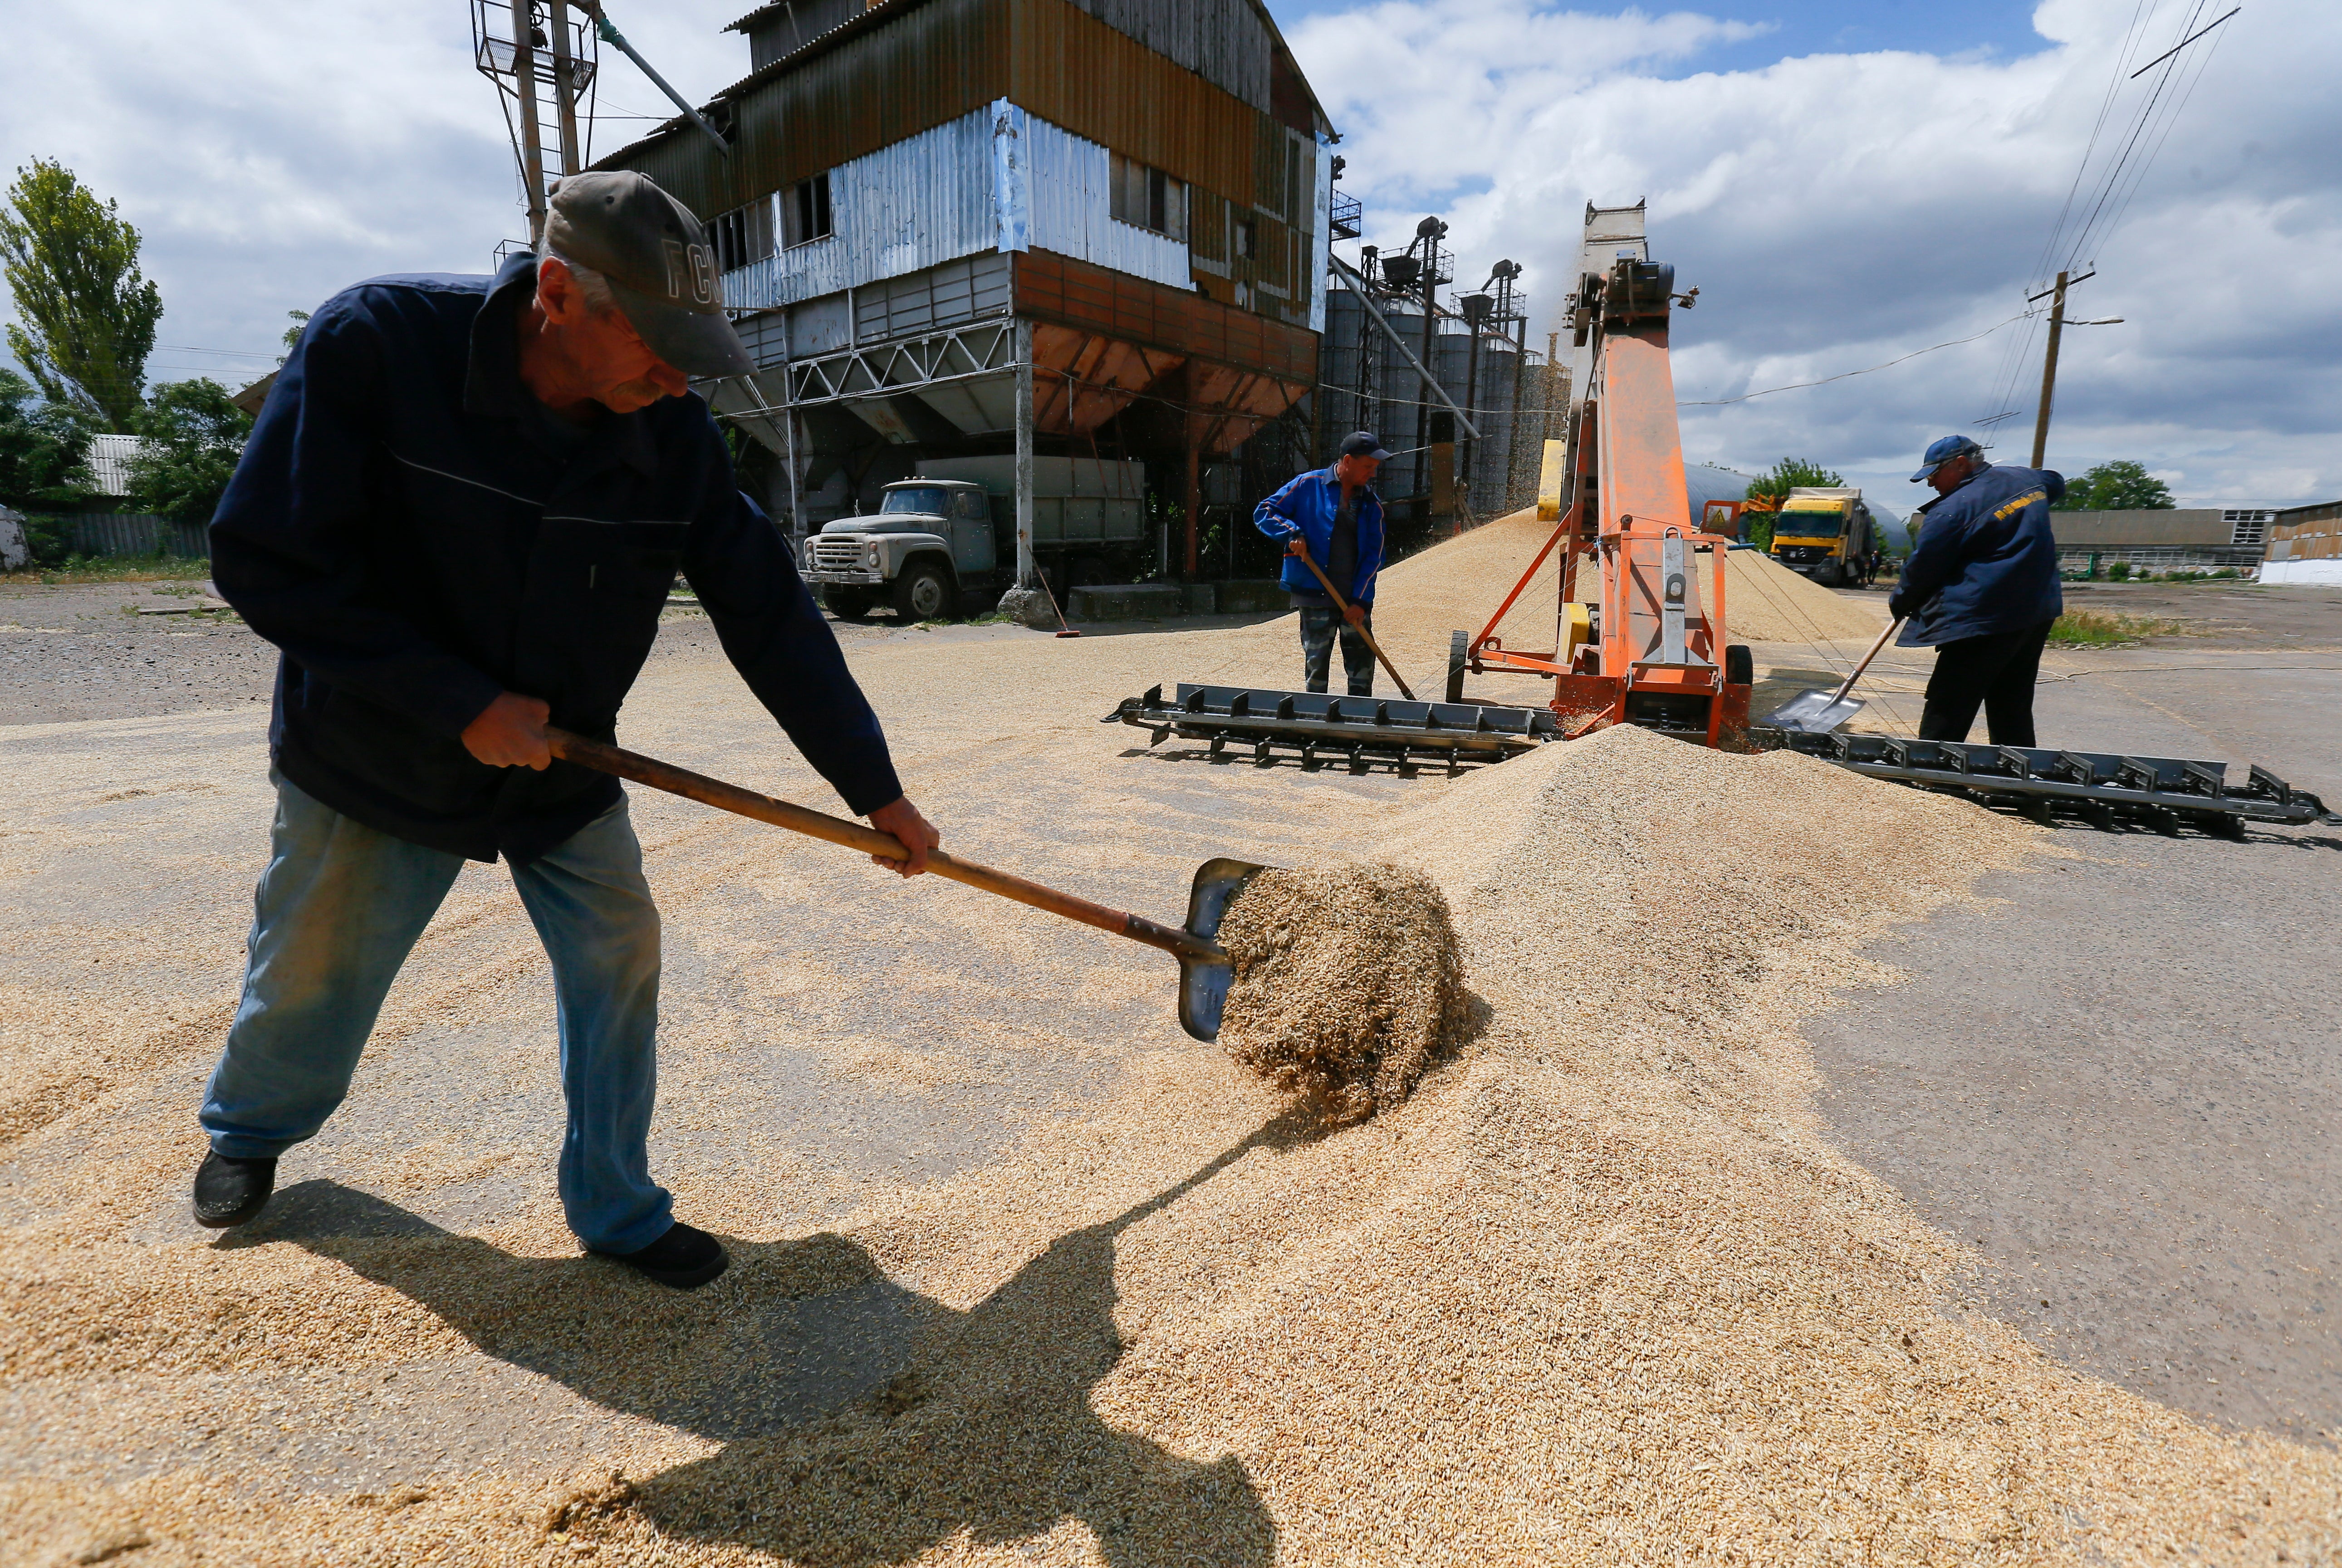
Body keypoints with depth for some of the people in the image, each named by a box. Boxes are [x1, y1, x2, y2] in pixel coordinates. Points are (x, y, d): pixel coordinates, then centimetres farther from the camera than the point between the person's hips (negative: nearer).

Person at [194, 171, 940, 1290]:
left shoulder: (672, 434, -17)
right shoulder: (374, 344, -25)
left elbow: (770, 617, -14)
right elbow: (265, 560, -22)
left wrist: (877, 790, -12)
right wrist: (461, 703, -26)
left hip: (563, 762, 2)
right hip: (374, 754, -2)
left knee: (620, 956, -3)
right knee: (311, 977, 16)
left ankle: (615, 1207, 17)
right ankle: (248, 1130, 50)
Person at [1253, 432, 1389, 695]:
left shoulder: (1371, 503, 8)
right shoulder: (1308, 485, -1)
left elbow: (1373, 555, 5)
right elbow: (1264, 513, 1)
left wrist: (1361, 600, -6)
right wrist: (1293, 533, -16)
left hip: (1356, 597, 3)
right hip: (1315, 593, -3)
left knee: (1362, 664, 4)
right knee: (1316, 663, 3)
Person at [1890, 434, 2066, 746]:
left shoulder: (1953, 510, -15)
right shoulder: (2026, 479, 11)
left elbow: (1921, 569, -8)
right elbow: (2056, 483, 36)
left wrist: (1899, 603, 8)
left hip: (1983, 622, -9)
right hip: (2039, 613, 9)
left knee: (1945, 717, -6)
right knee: (2013, 710, 16)